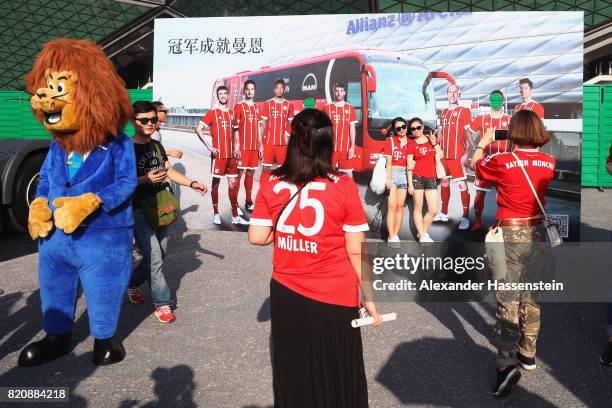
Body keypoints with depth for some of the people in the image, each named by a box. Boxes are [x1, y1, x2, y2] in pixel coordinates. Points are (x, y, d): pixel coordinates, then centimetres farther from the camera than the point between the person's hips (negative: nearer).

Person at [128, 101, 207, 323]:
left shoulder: (157, 146, 10)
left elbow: (169, 171, 18)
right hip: (139, 211, -7)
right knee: (154, 257, -10)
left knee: (158, 255, 14)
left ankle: (132, 283, 38)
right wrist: (145, 179, -27)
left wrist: (191, 183, 8)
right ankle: (162, 302, 3)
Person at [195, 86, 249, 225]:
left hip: (231, 155, 5)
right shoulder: (212, 112, -4)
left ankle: (235, 216, 13)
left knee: (233, 183, 7)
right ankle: (216, 214, 13)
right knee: (216, 183, 3)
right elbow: (198, 129, -10)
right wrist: (209, 146, -14)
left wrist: (236, 147, 9)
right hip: (218, 154, -5)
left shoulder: (232, 113, 11)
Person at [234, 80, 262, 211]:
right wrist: (237, 147, -15)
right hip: (242, 147, -6)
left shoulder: (257, 107, 13)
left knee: (250, 173, 12)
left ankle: (249, 202, 20)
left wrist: (260, 145, 12)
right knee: (239, 173, -4)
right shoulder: (239, 107, -5)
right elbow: (236, 128, -8)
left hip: (254, 147, 6)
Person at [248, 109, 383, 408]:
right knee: (337, 377, 19)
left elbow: (256, 237, -5)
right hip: (334, 297, -2)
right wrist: (368, 296, -2)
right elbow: (356, 251, -12)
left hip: (285, 293, 3)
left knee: (292, 372, 23)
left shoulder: (272, 185, -7)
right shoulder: (344, 187, -15)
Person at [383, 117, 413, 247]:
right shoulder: (390, 141, 0)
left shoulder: (410, 142, 9)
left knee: (400, 206, 5)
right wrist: (388, 179, -13)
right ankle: (391, 237, -6)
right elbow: (389, 162, -7)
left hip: (404, 174, 4)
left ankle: (396, 235, 12)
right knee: (392, 207, -8)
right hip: (392, 173, -4)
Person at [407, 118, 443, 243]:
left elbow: (441, 156, 6)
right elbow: (409, 165, -3)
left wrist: (434, 143, -3)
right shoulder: (412, 145, 1)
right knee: (418, 208, 0)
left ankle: (423, 232, 20)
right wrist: (410, 184, -9)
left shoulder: (432, 139, 12)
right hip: (417, 178, -3)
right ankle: (422, 237, 9)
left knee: (433, 210, 0)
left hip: (432, 179, 3)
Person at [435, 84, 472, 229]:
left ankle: (465, 217, -4)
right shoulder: (443, 113, 15)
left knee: (462, 185, -7)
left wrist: (466, 153, -15)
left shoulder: (464, 111, -2)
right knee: (444, 182, 13)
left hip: (458, 155, -6)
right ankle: (444, 213, 26)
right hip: (444, 154, 6)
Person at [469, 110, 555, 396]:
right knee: (532, 293, 16)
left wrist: (483, 143, 22)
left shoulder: (502, 161, -13)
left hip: (511, 232, -5)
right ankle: (527, 353, 30)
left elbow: (475, 165, 6)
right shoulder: (549, 163, 0)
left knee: (508, 297, -4)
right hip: (537, 231, 5)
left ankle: (507, 362, -13)